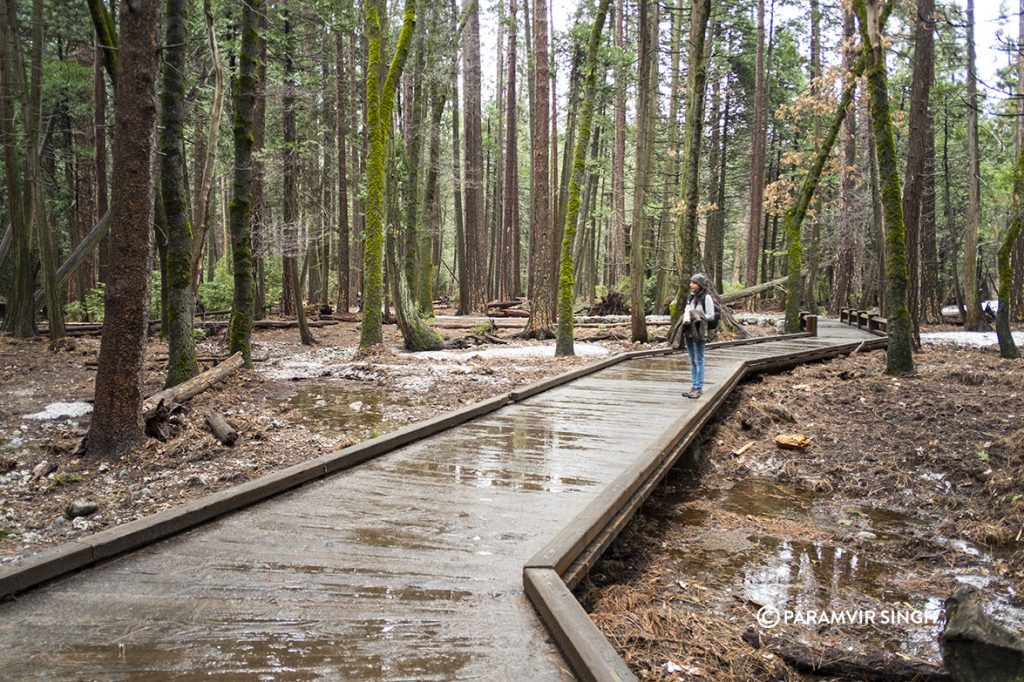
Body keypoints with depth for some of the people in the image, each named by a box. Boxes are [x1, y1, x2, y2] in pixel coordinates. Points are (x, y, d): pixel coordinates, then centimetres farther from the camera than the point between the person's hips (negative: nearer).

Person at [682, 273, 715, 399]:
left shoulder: (706, 297, -8)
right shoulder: (691, 297, 12)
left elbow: (711, 316, -10)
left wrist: (696, 316, -18)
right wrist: (686, 317, -1)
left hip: (699, 332, -7)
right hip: (689, 332, 7)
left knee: (699, 361, -3)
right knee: (692, 361, 11)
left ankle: (699, 387, 2)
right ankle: (693, 386, 18)